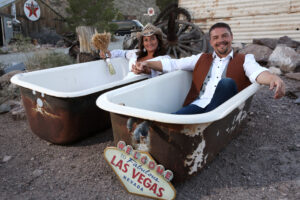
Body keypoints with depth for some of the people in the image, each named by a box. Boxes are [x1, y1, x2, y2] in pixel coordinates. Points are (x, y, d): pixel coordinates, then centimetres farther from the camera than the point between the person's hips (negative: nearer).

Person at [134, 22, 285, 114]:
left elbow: (257, 72, -5)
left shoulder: (244, 59, 17)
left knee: (227, 82, -33)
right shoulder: (201, 59, 26)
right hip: (199, 105, 1)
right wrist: (147, 64, 4)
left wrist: (273, 78, -29)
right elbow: (173, 64, 18)